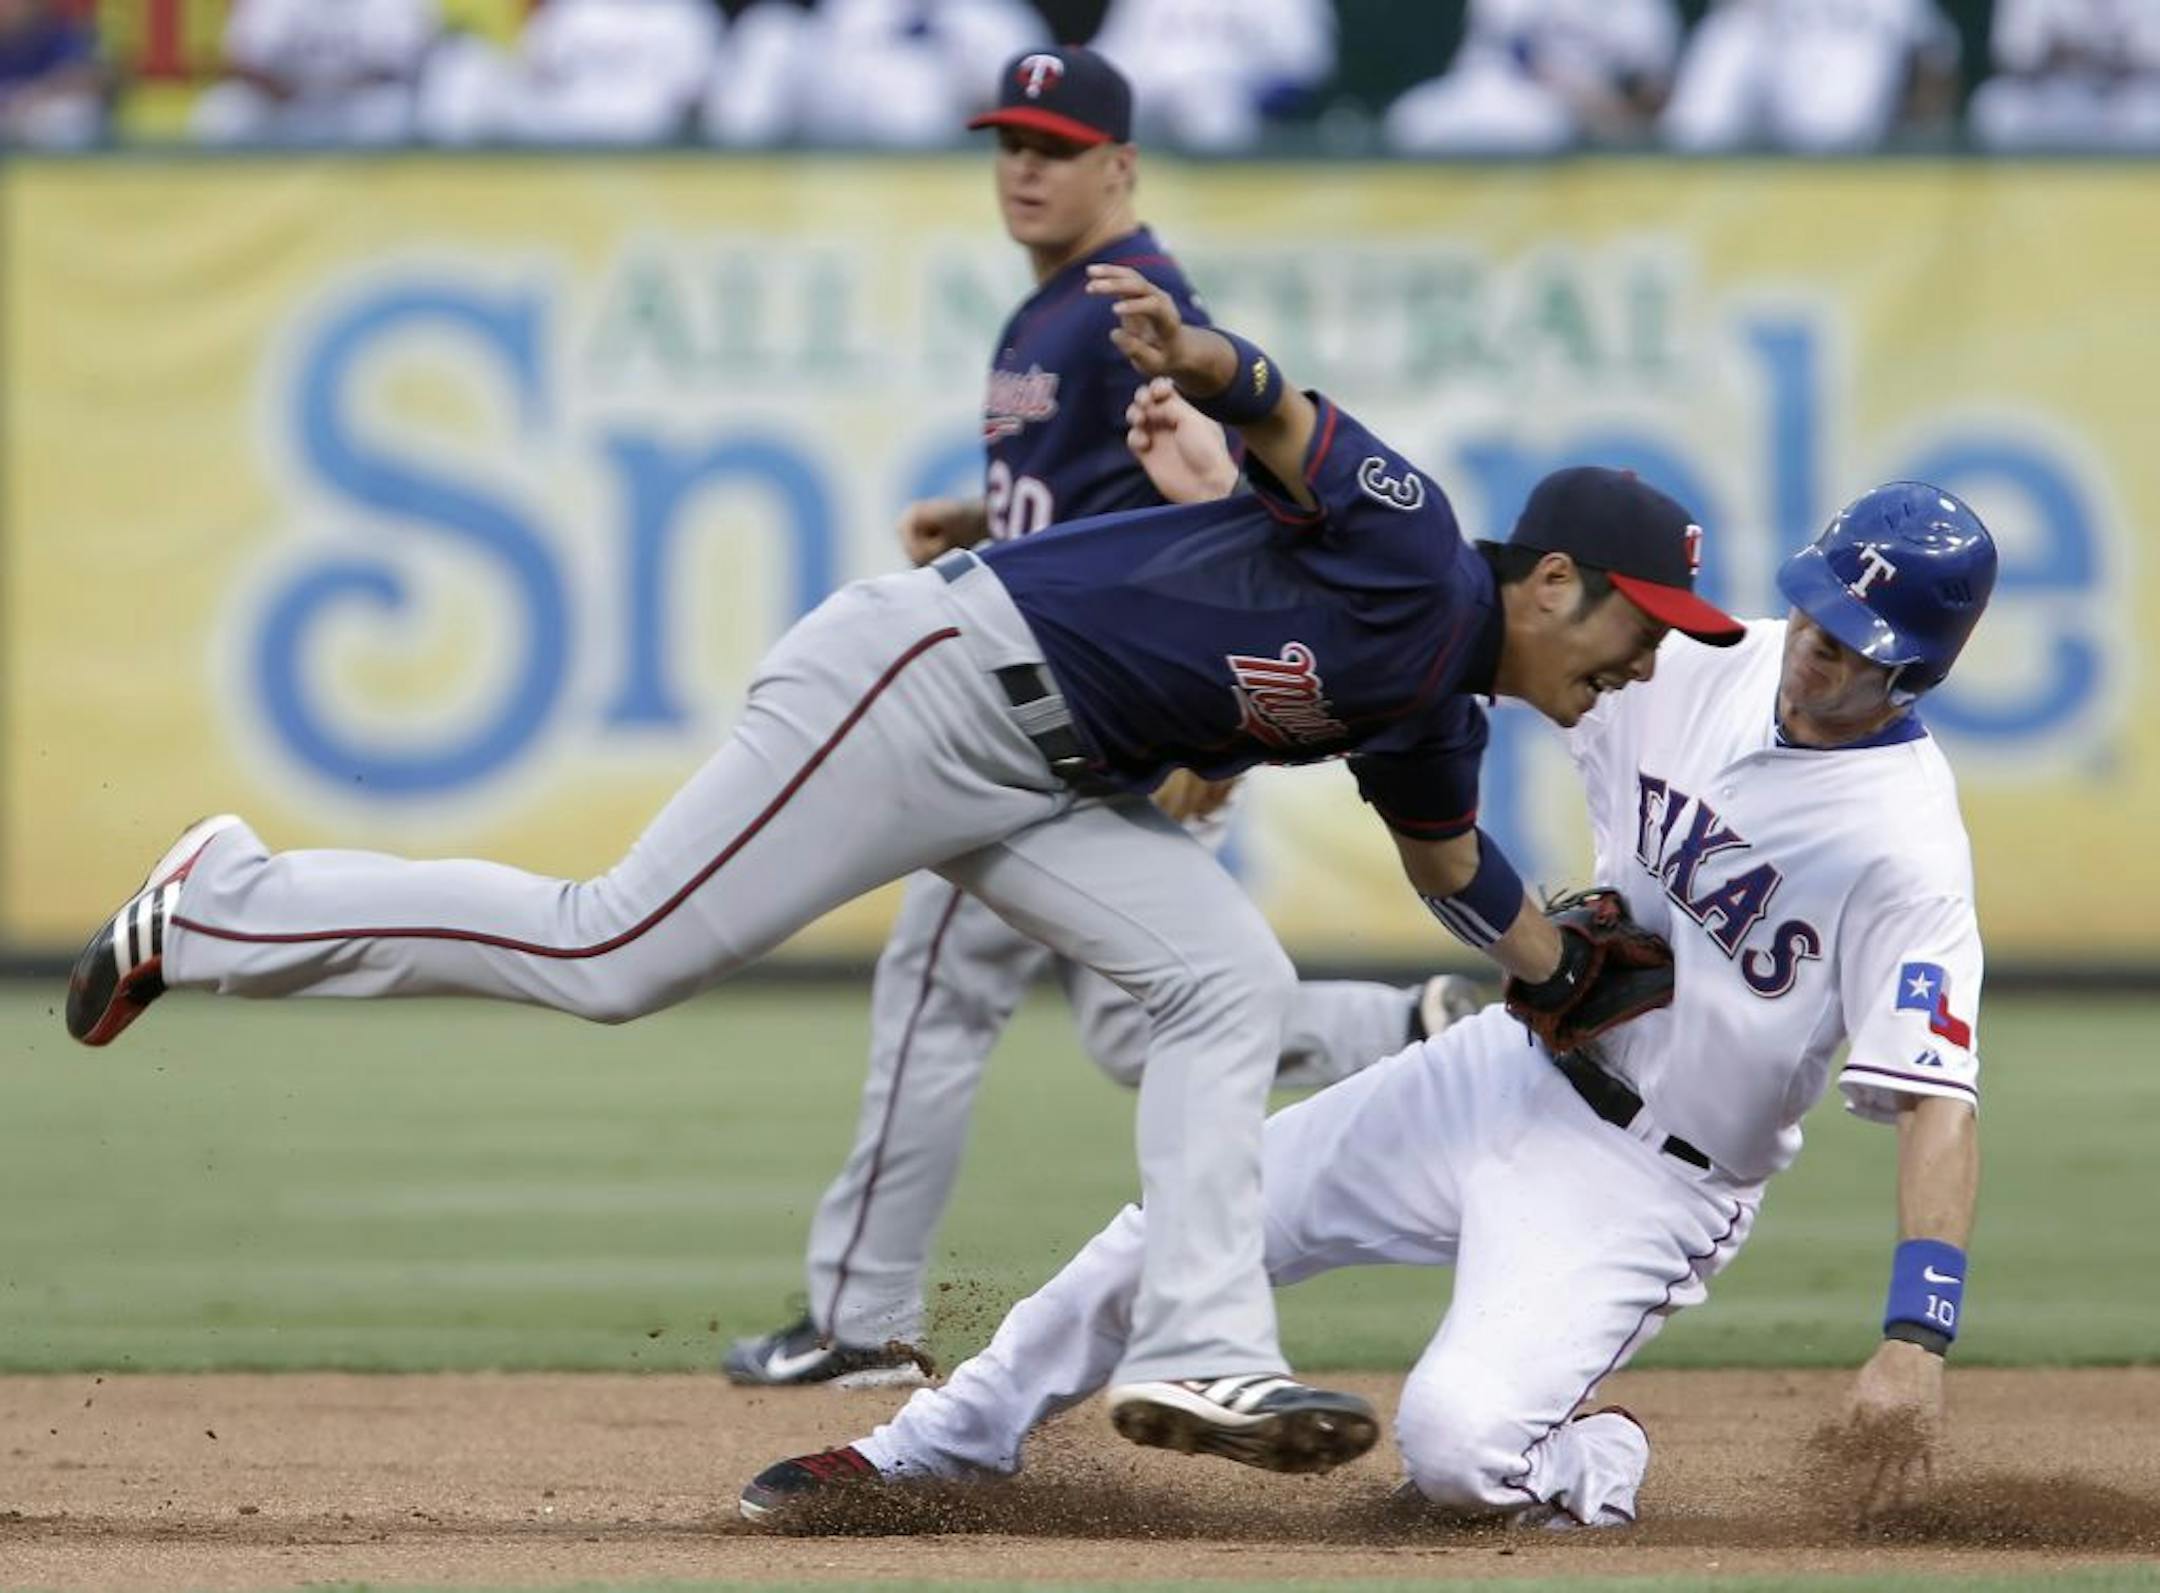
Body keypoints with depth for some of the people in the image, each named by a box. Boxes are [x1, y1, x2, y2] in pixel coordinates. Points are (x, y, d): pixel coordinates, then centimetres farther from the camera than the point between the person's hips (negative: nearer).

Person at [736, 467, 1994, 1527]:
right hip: (1512, 1072, 7)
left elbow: (1939, 1101, -29)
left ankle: (1590, 1465, 10)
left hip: (1649, 1180, -7)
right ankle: (950, 1440, 32)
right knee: (1186, 1223, 10)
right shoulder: (1708, 673, -6)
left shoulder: (1904, 848, -25)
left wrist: (1917, 1333, -41)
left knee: (1456, 1445, -26)